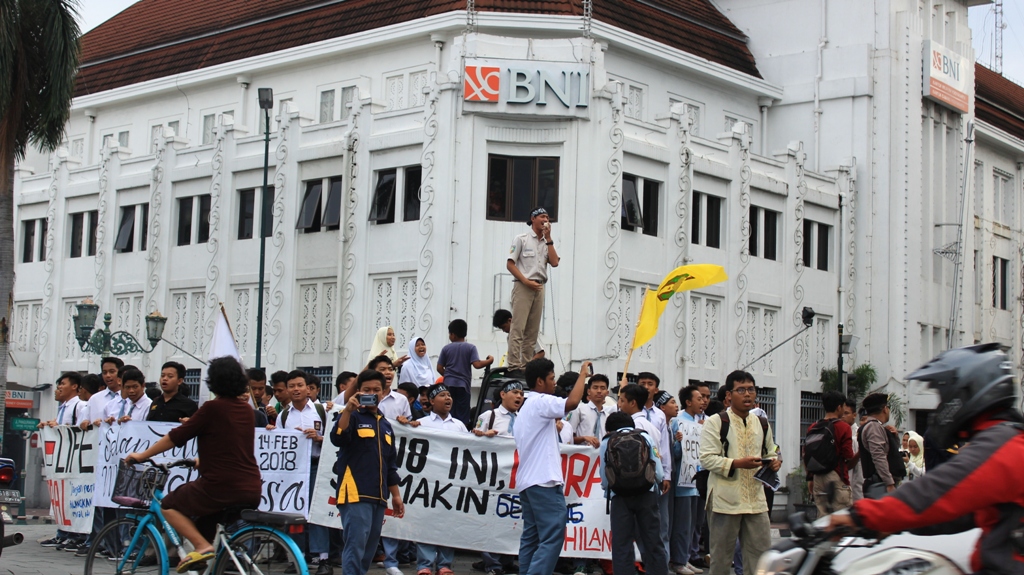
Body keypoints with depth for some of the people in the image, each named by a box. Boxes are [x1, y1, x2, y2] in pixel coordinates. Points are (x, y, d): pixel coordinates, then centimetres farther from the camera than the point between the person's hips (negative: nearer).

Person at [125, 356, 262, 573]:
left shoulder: (213, 408, -7)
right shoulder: (247, 410, 12)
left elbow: (177, 436, -4)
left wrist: (142, 456, 7)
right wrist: (203, 460, 43)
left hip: (221, 486, -7)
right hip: (252, 491, 7)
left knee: (169, 506, 11)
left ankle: (202, 547, -6)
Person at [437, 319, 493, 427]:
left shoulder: (446, 348, 1)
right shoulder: (470, 348, -3)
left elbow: (439, 368, 2)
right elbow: (477, 364, -14)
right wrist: (489, 361, 1)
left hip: (449, 384, 1)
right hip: (463, 385, -1)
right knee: (462, 414, 2)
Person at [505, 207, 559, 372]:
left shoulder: (547, 242, 17)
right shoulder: (521, 239, 2)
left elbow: (554, 263, 1)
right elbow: (510, 264, -3)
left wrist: (548, 238, 0)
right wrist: (526, 281, -13)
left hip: (539, 288, 6)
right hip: (523, 286, -6)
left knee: (532, 330, 5)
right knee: (518, 328, -11)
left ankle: (527, 365, 9)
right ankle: (514, 366, -14)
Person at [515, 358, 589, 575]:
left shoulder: (527, 406, 22)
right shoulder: (541, 401, -10)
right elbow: (572, 403, -27)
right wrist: (583, 374, -14)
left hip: (528, 480, 10)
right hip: (543, 480, -10)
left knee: (532, 536, 8)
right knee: (553, 535, -13)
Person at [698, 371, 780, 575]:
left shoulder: (762, 424, 13)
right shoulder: (715, 422, -5)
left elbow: (770, 454, 23)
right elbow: (707, 458, -12)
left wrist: (774, 462, -1)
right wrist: (737, 463, -22)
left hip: (756, 499, 5)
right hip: (725, 499, -5)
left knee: (761, 553, 5)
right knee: (721, 554, 4)